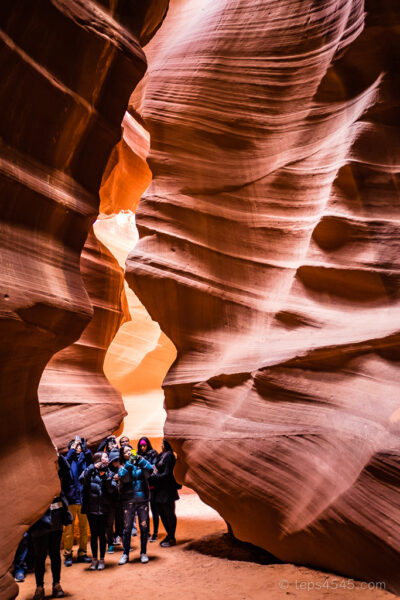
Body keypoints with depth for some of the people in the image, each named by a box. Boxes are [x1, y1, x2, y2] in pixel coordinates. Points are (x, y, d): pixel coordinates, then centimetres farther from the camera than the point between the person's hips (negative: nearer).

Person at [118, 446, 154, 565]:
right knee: (127, 528, 1)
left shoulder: (141, 464, 7)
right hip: (128, 501, -1)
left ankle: (143, 553, 19)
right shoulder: (122, 467, 4)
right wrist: (130, 462, -18)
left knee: (144, 527, 4)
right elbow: (124, 477, -16)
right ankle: (125, 554, 17)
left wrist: (139, 458, -14)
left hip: (142, 499, 1)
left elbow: (150, 469, -11)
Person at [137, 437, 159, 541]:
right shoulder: (138, 455, 10)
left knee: (154, 509, 0)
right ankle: (147, 532, 23)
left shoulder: (153, 454, -3)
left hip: (152, 485, -4)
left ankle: (155, 533, 8)